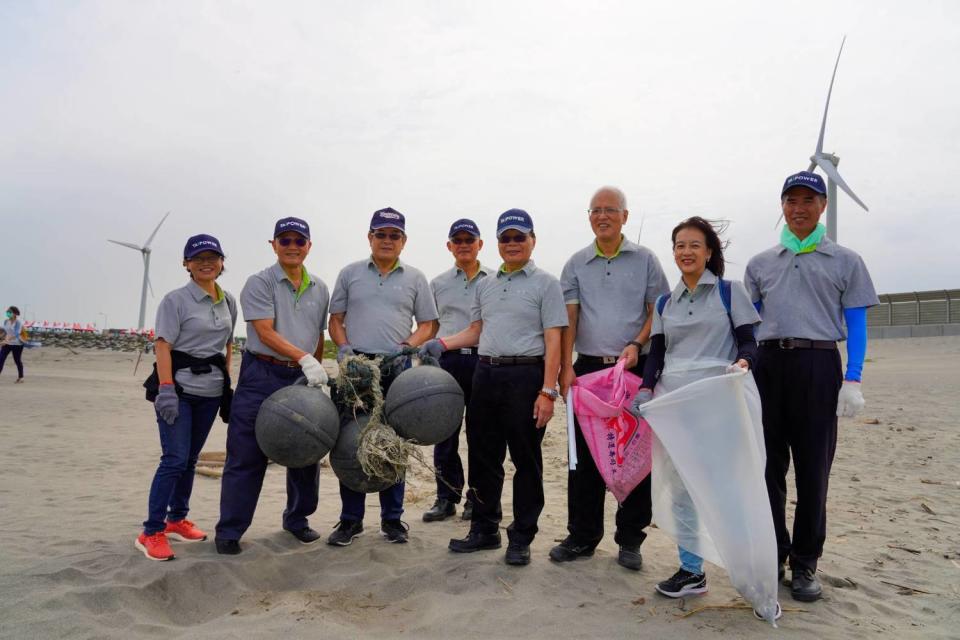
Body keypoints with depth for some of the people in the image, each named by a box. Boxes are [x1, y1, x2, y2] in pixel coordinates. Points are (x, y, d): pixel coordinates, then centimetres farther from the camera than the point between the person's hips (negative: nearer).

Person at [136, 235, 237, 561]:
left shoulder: (228, 302, 11)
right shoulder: (176, 300, -7)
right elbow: (163, 347, -11)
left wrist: (227, 381, 12)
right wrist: (166, 389, -19)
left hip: (210, 391, 6)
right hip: (179, 387, -6)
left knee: (190, 459, 14)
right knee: (175, 459, -8)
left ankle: (177, 519, 28)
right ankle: (152, 532, 1)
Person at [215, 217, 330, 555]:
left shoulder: (319, 289, 11)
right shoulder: (259, 283, -4)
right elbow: (266, 332, -14)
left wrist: (317, 370, 14)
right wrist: (303, 358, -23)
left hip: (304, 378, 5)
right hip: (262, 377, -5)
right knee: (246, 457, 0)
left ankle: (297, 519, 30)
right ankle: (229, 531, 12)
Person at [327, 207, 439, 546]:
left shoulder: (415, 278, 10)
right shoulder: (350, 273, 10)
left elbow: (428, 324, 9)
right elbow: (335, 319, 11)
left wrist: (407, 346, -9)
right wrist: (344, 347, -6)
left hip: (397, 369, 0)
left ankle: (392, 518, 19)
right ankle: (351, 519, 16)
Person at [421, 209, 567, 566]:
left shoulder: (545, 283, -1)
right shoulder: (485, 285, 16)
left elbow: (553, 341, -8)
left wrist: (547, 391, -16)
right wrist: (441, 345, 4)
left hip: (526, 376, -5)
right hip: (486, 373, 6)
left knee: (526, 460, 4)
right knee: (482, 456, 12)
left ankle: (521, 538, 17)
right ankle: (485, 530, 27)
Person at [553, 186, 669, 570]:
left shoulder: (645, 260, 6)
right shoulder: (576, 264, 9)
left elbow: (657, 311, 4)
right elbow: (569, 318, 3)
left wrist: (636, 345, -13)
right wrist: (566, 367, -6)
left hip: (635, 367, -1)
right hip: (589, 366, 2)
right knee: (584, 454, 5)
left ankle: (630, 539, 17)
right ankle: (582, 535, 18)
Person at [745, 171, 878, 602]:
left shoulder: (845, 262, 9)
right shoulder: (760, 264, 16)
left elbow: (856, 324, 5)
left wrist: (852, 381, -5)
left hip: (819, 365, -2)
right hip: (769, 364, 2)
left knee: (813, 468, 2)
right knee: (769, 465, 5)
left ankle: (805, 564, 15)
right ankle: (772, 555, 18)